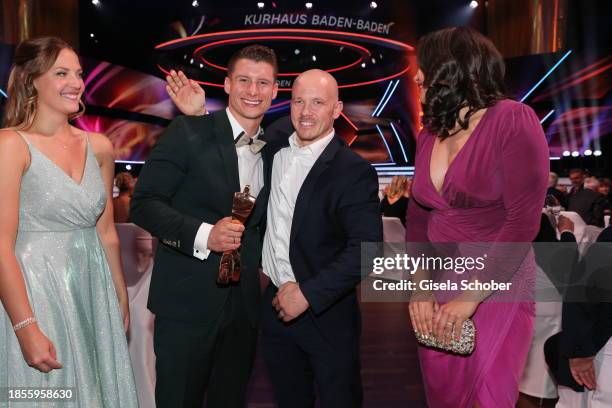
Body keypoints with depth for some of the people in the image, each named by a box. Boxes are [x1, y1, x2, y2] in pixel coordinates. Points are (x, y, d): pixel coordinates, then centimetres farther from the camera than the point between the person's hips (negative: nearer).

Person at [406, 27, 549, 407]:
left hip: (497, 288, -5)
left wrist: (471, 298, -18)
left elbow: (523, 222, -19)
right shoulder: (430, 133, 6)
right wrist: (420, 288, -6)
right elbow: (417, 216, 5)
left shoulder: (513, 121, -13)